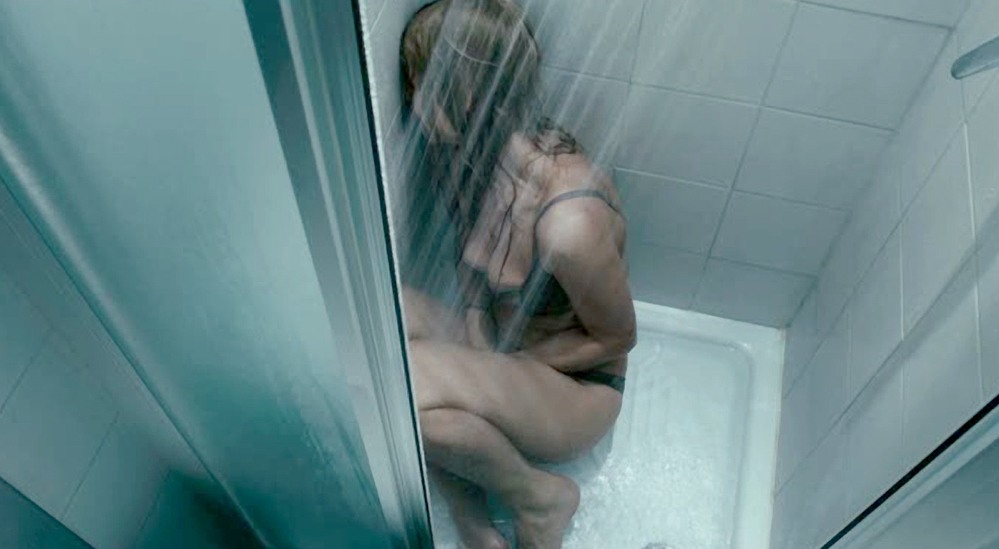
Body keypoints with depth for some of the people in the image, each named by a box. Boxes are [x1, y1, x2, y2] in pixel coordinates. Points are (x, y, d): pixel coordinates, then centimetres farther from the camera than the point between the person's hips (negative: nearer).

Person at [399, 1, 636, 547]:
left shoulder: (569, 223, -34)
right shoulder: (473, 155, -10)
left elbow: (616, 338, -17)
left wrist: (502, 368, -14)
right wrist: (479, 358, -11)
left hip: (576, 388, -7)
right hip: (497, 354, 7)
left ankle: (539, 496, -4)